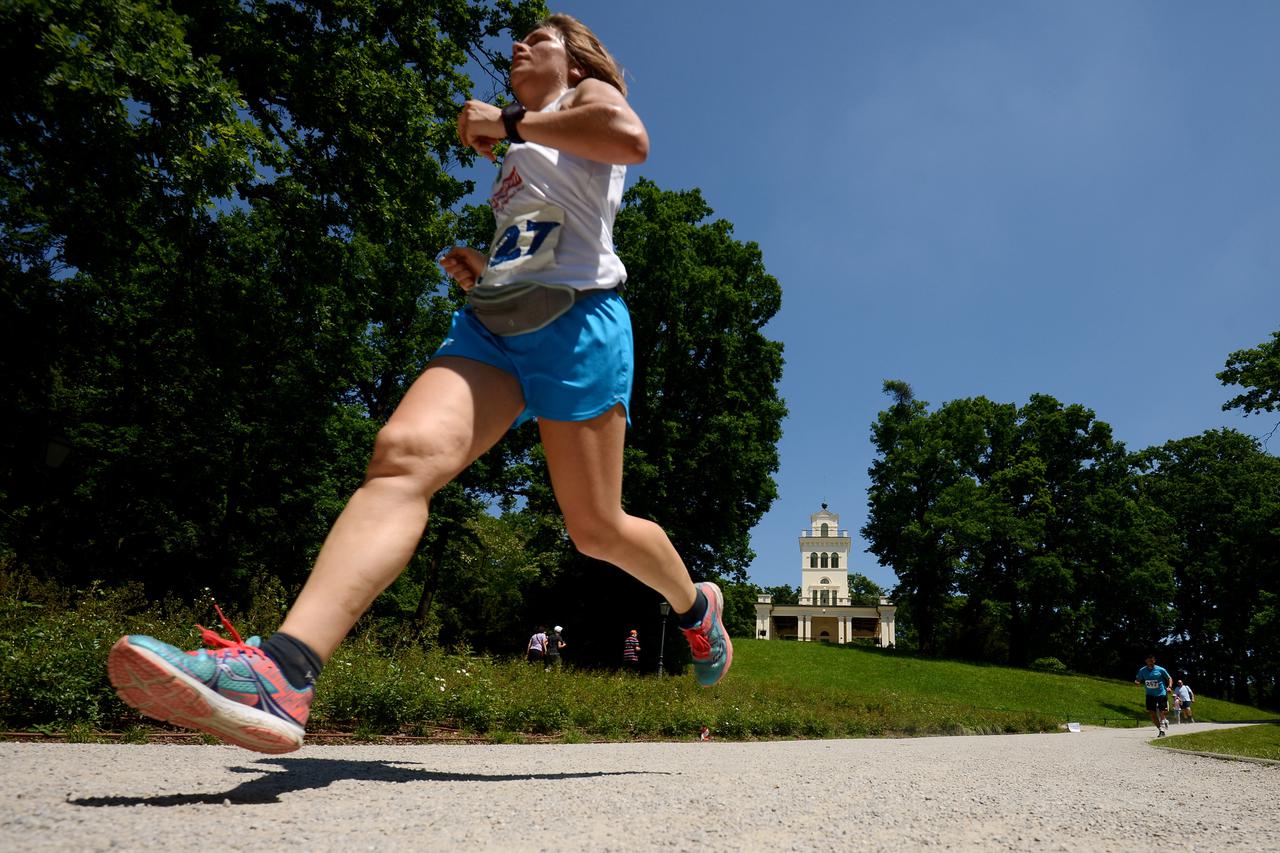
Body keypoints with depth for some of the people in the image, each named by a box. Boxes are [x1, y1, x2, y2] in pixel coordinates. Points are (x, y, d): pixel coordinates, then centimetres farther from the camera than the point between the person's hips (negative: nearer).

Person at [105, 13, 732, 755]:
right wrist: (482, 267, 20)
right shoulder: (520, 161, 35)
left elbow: (631, 140, -12)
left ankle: (695, 604, 30)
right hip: (491, 323, 6)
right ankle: (283, 671, -41)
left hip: (576, 320, -6)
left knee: (596, 529, -2)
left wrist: (508, 121, -5)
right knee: (405, 451, -24)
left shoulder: (592, 95, 14)